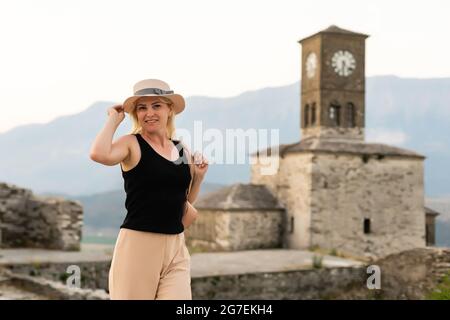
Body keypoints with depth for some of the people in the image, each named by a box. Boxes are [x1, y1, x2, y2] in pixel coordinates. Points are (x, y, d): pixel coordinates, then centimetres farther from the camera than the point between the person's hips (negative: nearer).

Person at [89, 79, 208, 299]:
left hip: (176, 248, 5)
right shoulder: (131, 144, -3)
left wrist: (199, 176, 6)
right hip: (137, 244, -4)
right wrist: (113, 119, -10)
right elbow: (99, 154, -26)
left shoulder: (182, 150, 12)